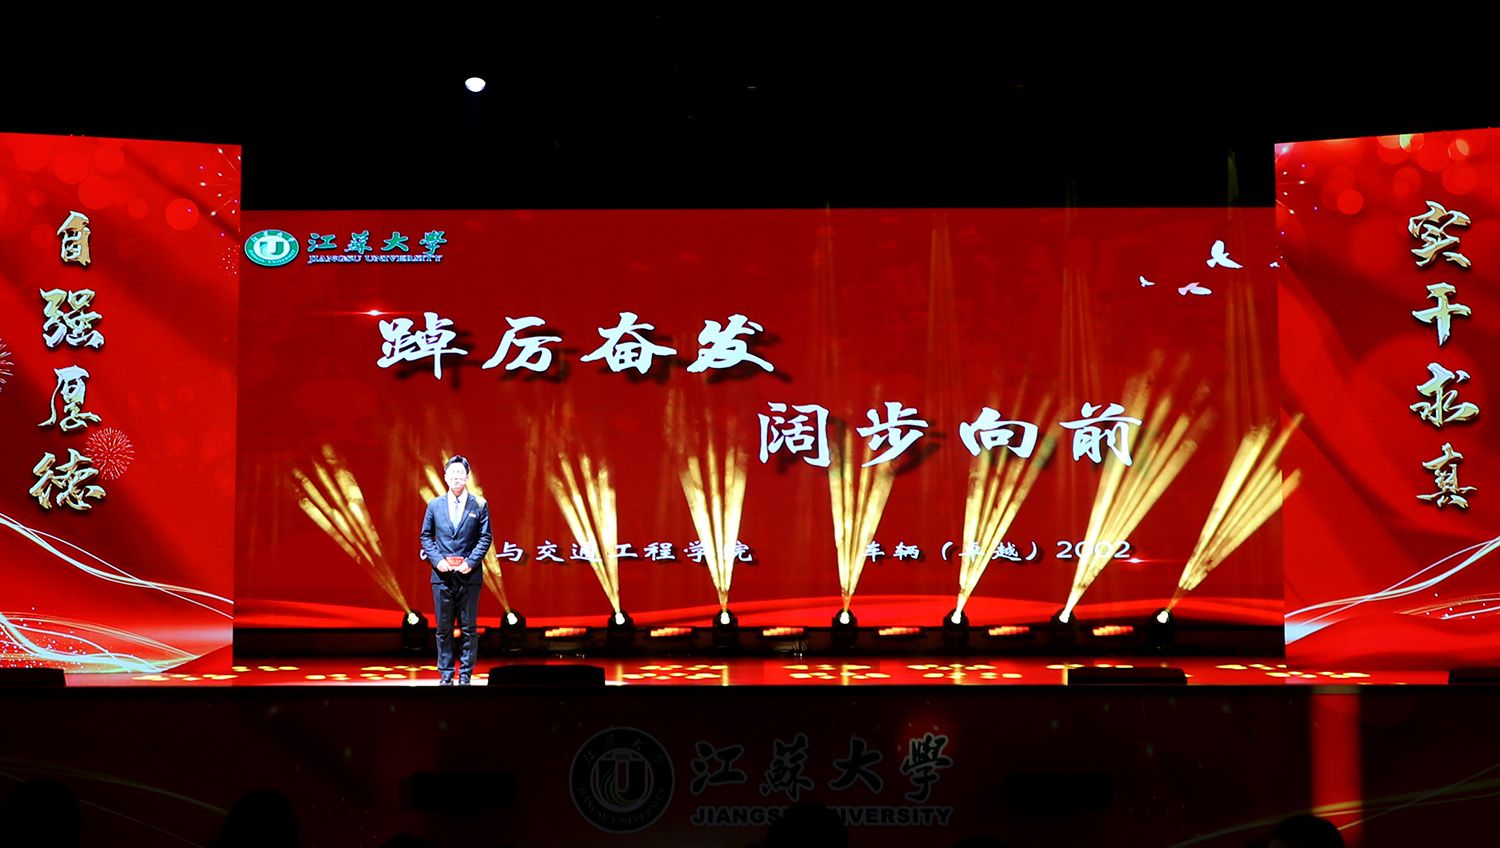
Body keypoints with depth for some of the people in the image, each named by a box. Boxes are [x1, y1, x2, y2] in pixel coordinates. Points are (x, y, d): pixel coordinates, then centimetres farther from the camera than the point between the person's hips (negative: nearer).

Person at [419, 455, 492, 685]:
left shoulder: (479, 505, 2)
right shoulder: (435, 505, 7)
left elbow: (485, 537, 1)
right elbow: (426, 536, 10)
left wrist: (471, 562, -11)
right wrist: (437, 560, -5)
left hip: (469, 575, -1)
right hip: (442, 575, 1)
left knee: (469, 629, 2)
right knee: (444, 629, 5)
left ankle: (465, 675, 8)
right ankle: (445, 675, 12)